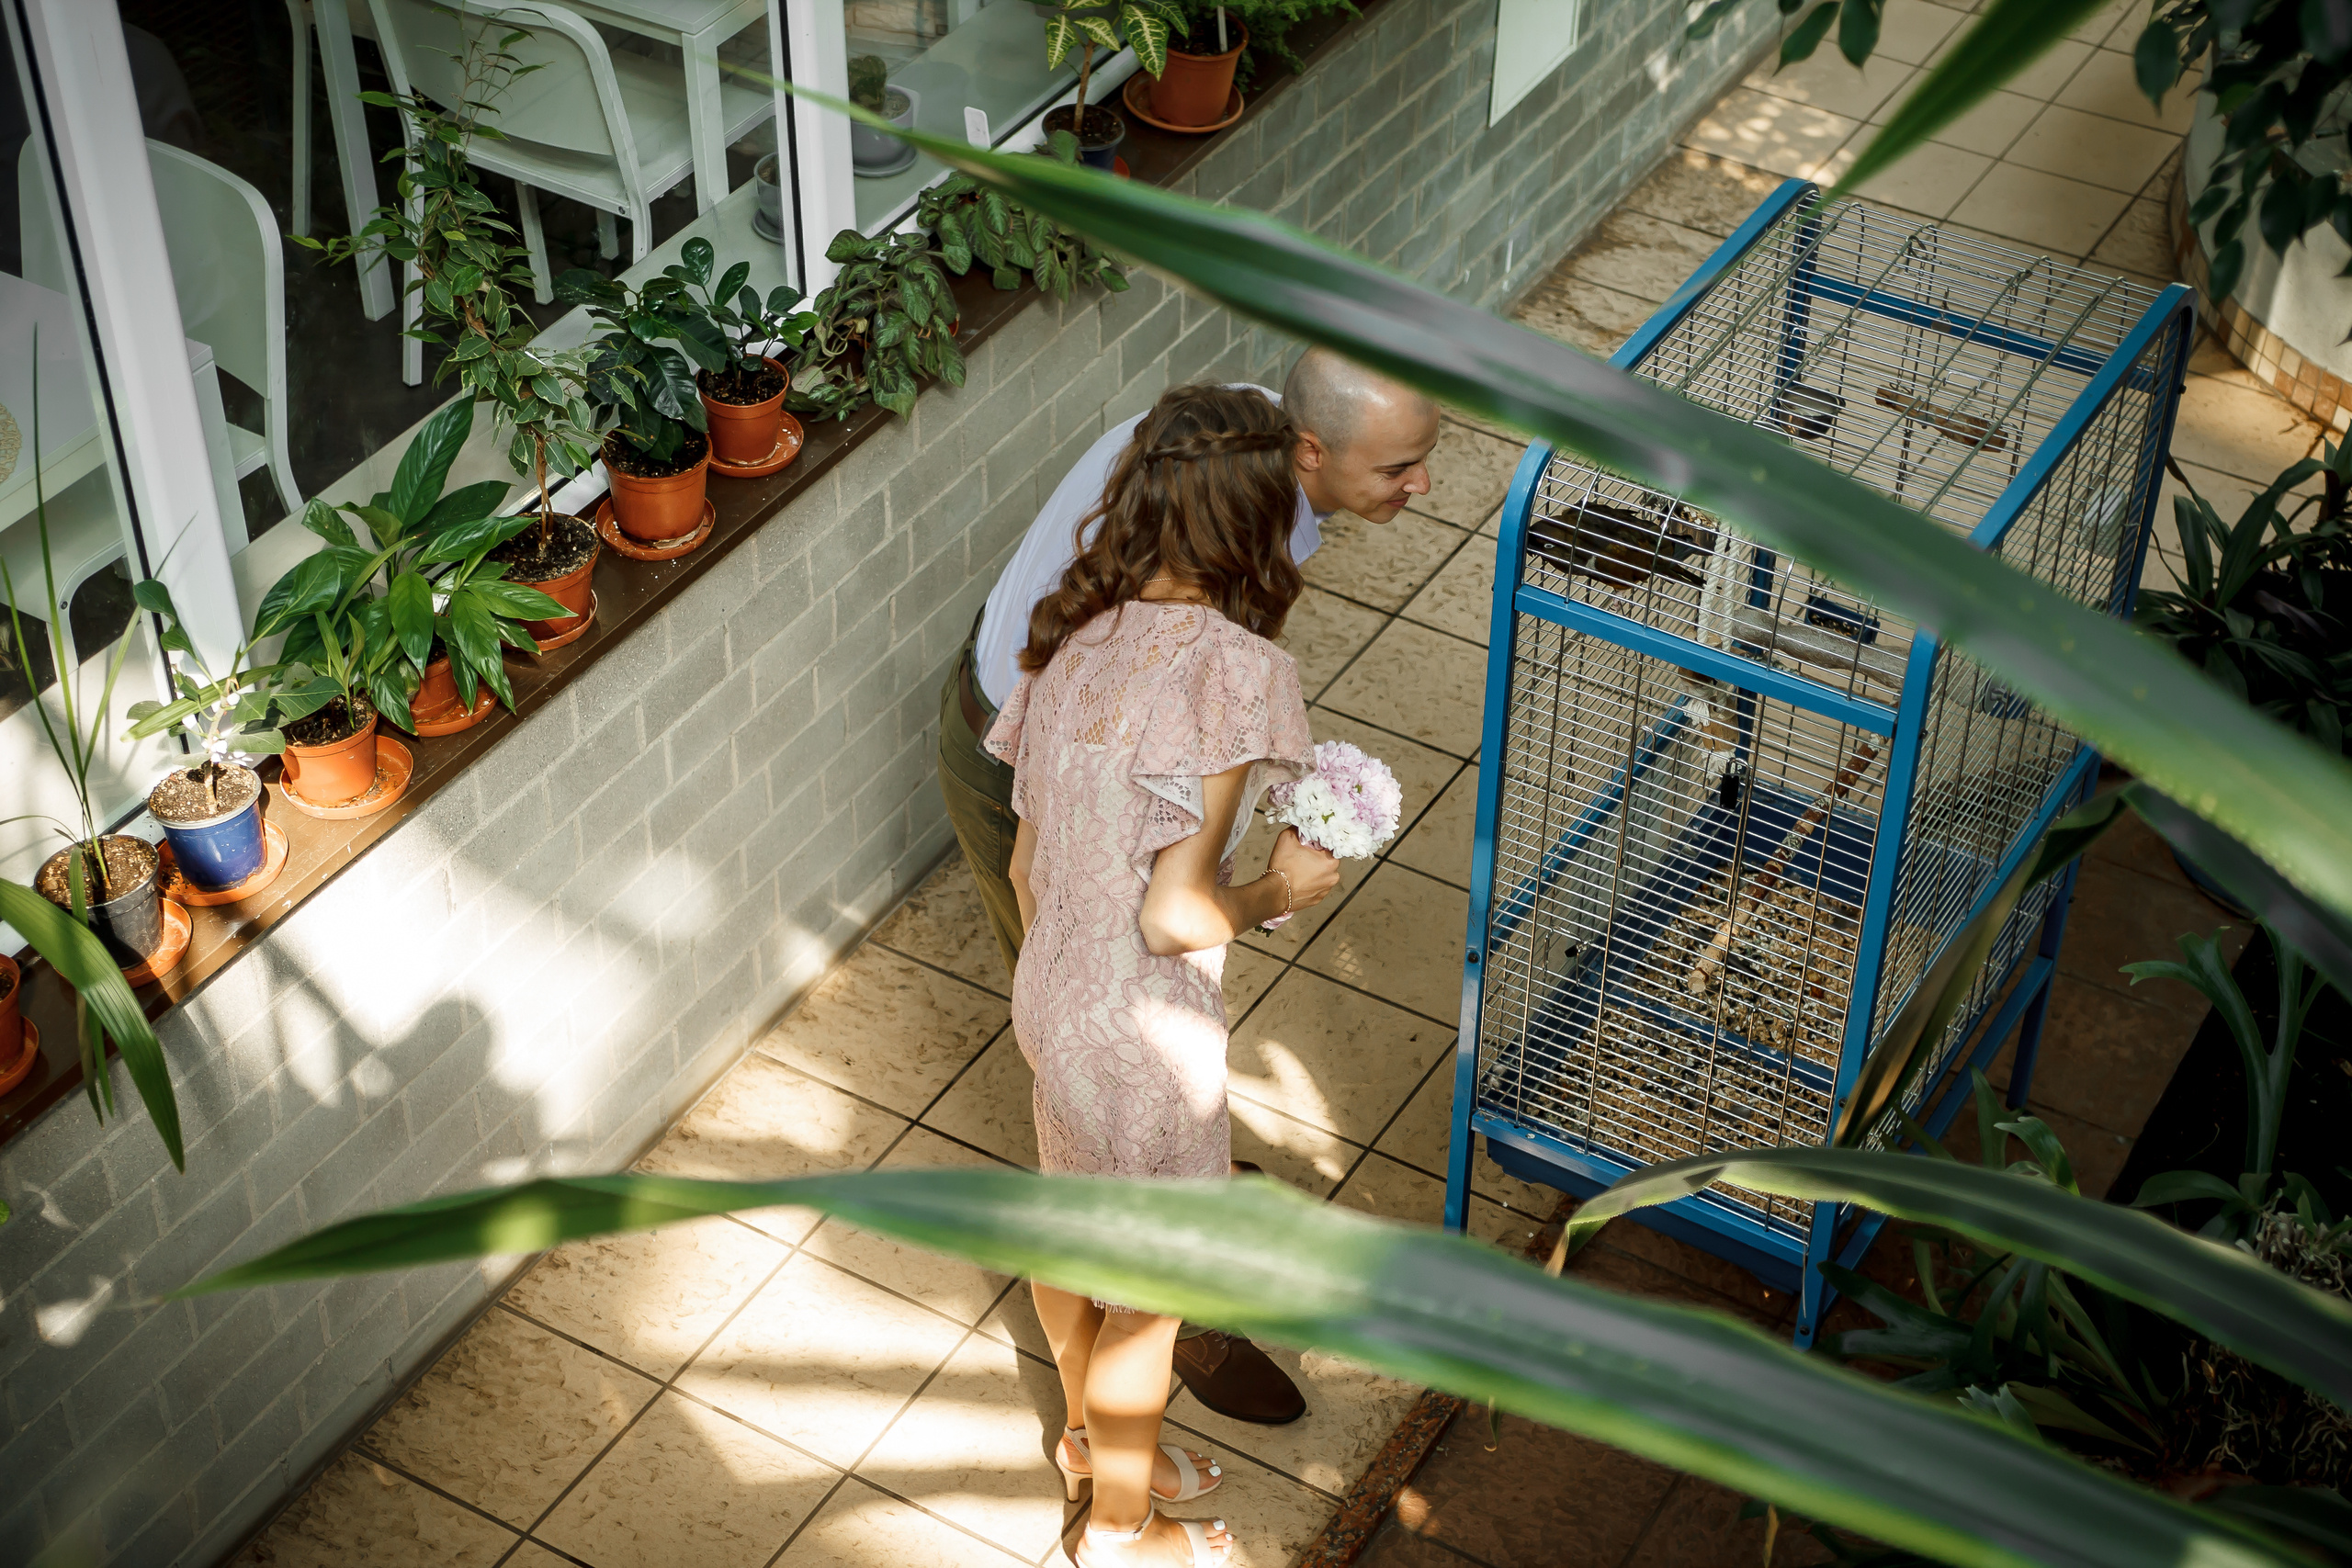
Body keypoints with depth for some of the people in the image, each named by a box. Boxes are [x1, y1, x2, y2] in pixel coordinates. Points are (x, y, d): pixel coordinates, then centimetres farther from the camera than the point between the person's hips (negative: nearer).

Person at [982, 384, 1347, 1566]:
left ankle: (1092, 1438, 55)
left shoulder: (1075, 639, -4)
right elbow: (1176, 912, -29)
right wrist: (1278, 891, -9)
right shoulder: (1234, 668, -27)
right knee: (1146, 1294, 17)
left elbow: (1027, 865, 4)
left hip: (1051, 997, 7)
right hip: (1146, 1040, -7)